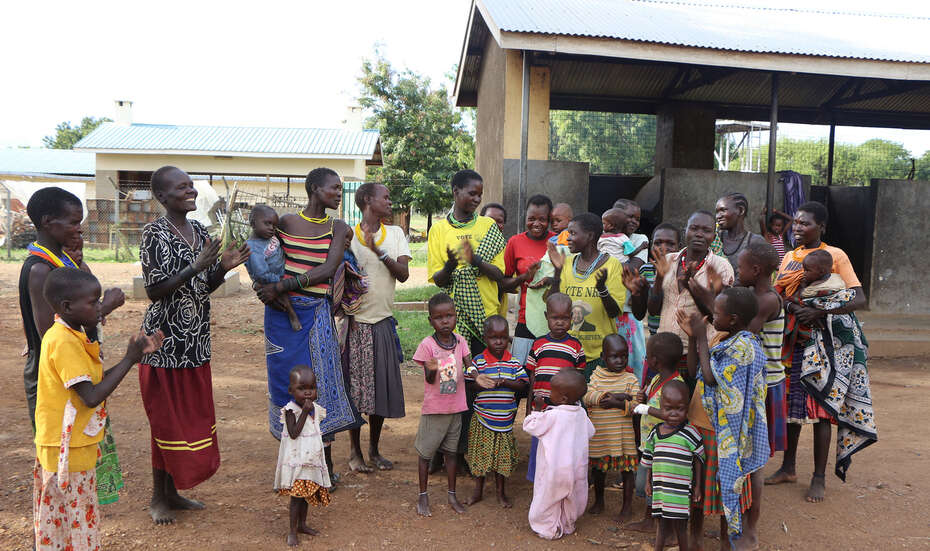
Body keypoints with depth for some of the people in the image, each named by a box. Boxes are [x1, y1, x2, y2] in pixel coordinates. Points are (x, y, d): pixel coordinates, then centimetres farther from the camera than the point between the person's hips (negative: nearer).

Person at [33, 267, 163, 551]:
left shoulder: (69, 335, 7)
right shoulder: (65, 342, -23)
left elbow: (98, 380, 11)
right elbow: (92, 397, -27)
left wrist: (136, 355, 2)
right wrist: (129, 359, -21)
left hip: (63, 448, 9)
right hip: (67, 452, -9)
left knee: (58, 519, 19)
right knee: (77, 521, 2)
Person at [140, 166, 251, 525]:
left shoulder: (199, 231, 9)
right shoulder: (154, 234, -12)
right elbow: (155, 291, -17)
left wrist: (224, 267, -5)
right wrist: (195, 267, -25)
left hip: (196, 340, 7)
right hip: (166, 340, -7)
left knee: (191, 416, 14)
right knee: (167, 419, 3)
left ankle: (172, 491, 29)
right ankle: (157, 498, 20)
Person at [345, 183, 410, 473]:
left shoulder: (395, 233, 8)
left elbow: (403, 274, -3)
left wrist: (380, 252, -16)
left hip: (383, 321, 3)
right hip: (355, 321, -3)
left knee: (382, 386, 8)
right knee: (354, 387, 2)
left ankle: (374, 449, 24)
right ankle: (355, 451, 18)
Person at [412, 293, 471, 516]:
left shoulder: (460, 340, 0)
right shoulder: (427, 345, -13)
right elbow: (430, 380, -11)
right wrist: (433, 370, -34)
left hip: (456, 407, 4)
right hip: (434, 408, -3)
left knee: (451, 451, 15)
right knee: (425, 452, 8)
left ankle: (452, 494, 28)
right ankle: (423, 495, 24)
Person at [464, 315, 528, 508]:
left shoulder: (513, 363, 0)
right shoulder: (478, 361, -5)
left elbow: (523, 385, -3)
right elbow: (468, 384, -5)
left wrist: (504, 382, -18)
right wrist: (478, 381, -25)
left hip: (505, 419, 1)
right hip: (482, 418, -1)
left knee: (503, 456, 11)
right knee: (480, 455, 10)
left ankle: (501, 491, 29)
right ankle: (478, 490, 29)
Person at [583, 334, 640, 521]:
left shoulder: (630, 379, -5)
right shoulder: (597, 375, 1)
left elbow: (636, 406, -12)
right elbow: (587, 397, -12)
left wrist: (617, 404, -28)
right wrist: (613, 395, -19)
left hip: (622, 435, -3)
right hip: (598, 434, 3)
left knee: (626, 469, 7)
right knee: (598, 467, 17)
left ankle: (627, 505, 25)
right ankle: (599, 501, 38)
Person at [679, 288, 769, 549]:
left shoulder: (743, 346, -22)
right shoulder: (724, 341, 6)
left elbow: (711, 378, -23)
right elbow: (695, 371, 8)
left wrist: (702, 339, -18)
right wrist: (693, 337, -1)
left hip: (728, 427, -9)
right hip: (712, 423, 9)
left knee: (728, 476, 2)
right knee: (721, 474, 18)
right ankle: (725, 528, 32)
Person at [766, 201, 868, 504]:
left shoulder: (835, 255, -5)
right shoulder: (789, 257, 12)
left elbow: (859, 299, -13)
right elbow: (777, 295, 10)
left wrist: (820, 312, -27)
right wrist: (791, 307, -12)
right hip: (792, 340, 5)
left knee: (819, 407, -1)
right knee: (791, 403, 11)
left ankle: (819, 478, 9)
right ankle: (789, 467, 24)